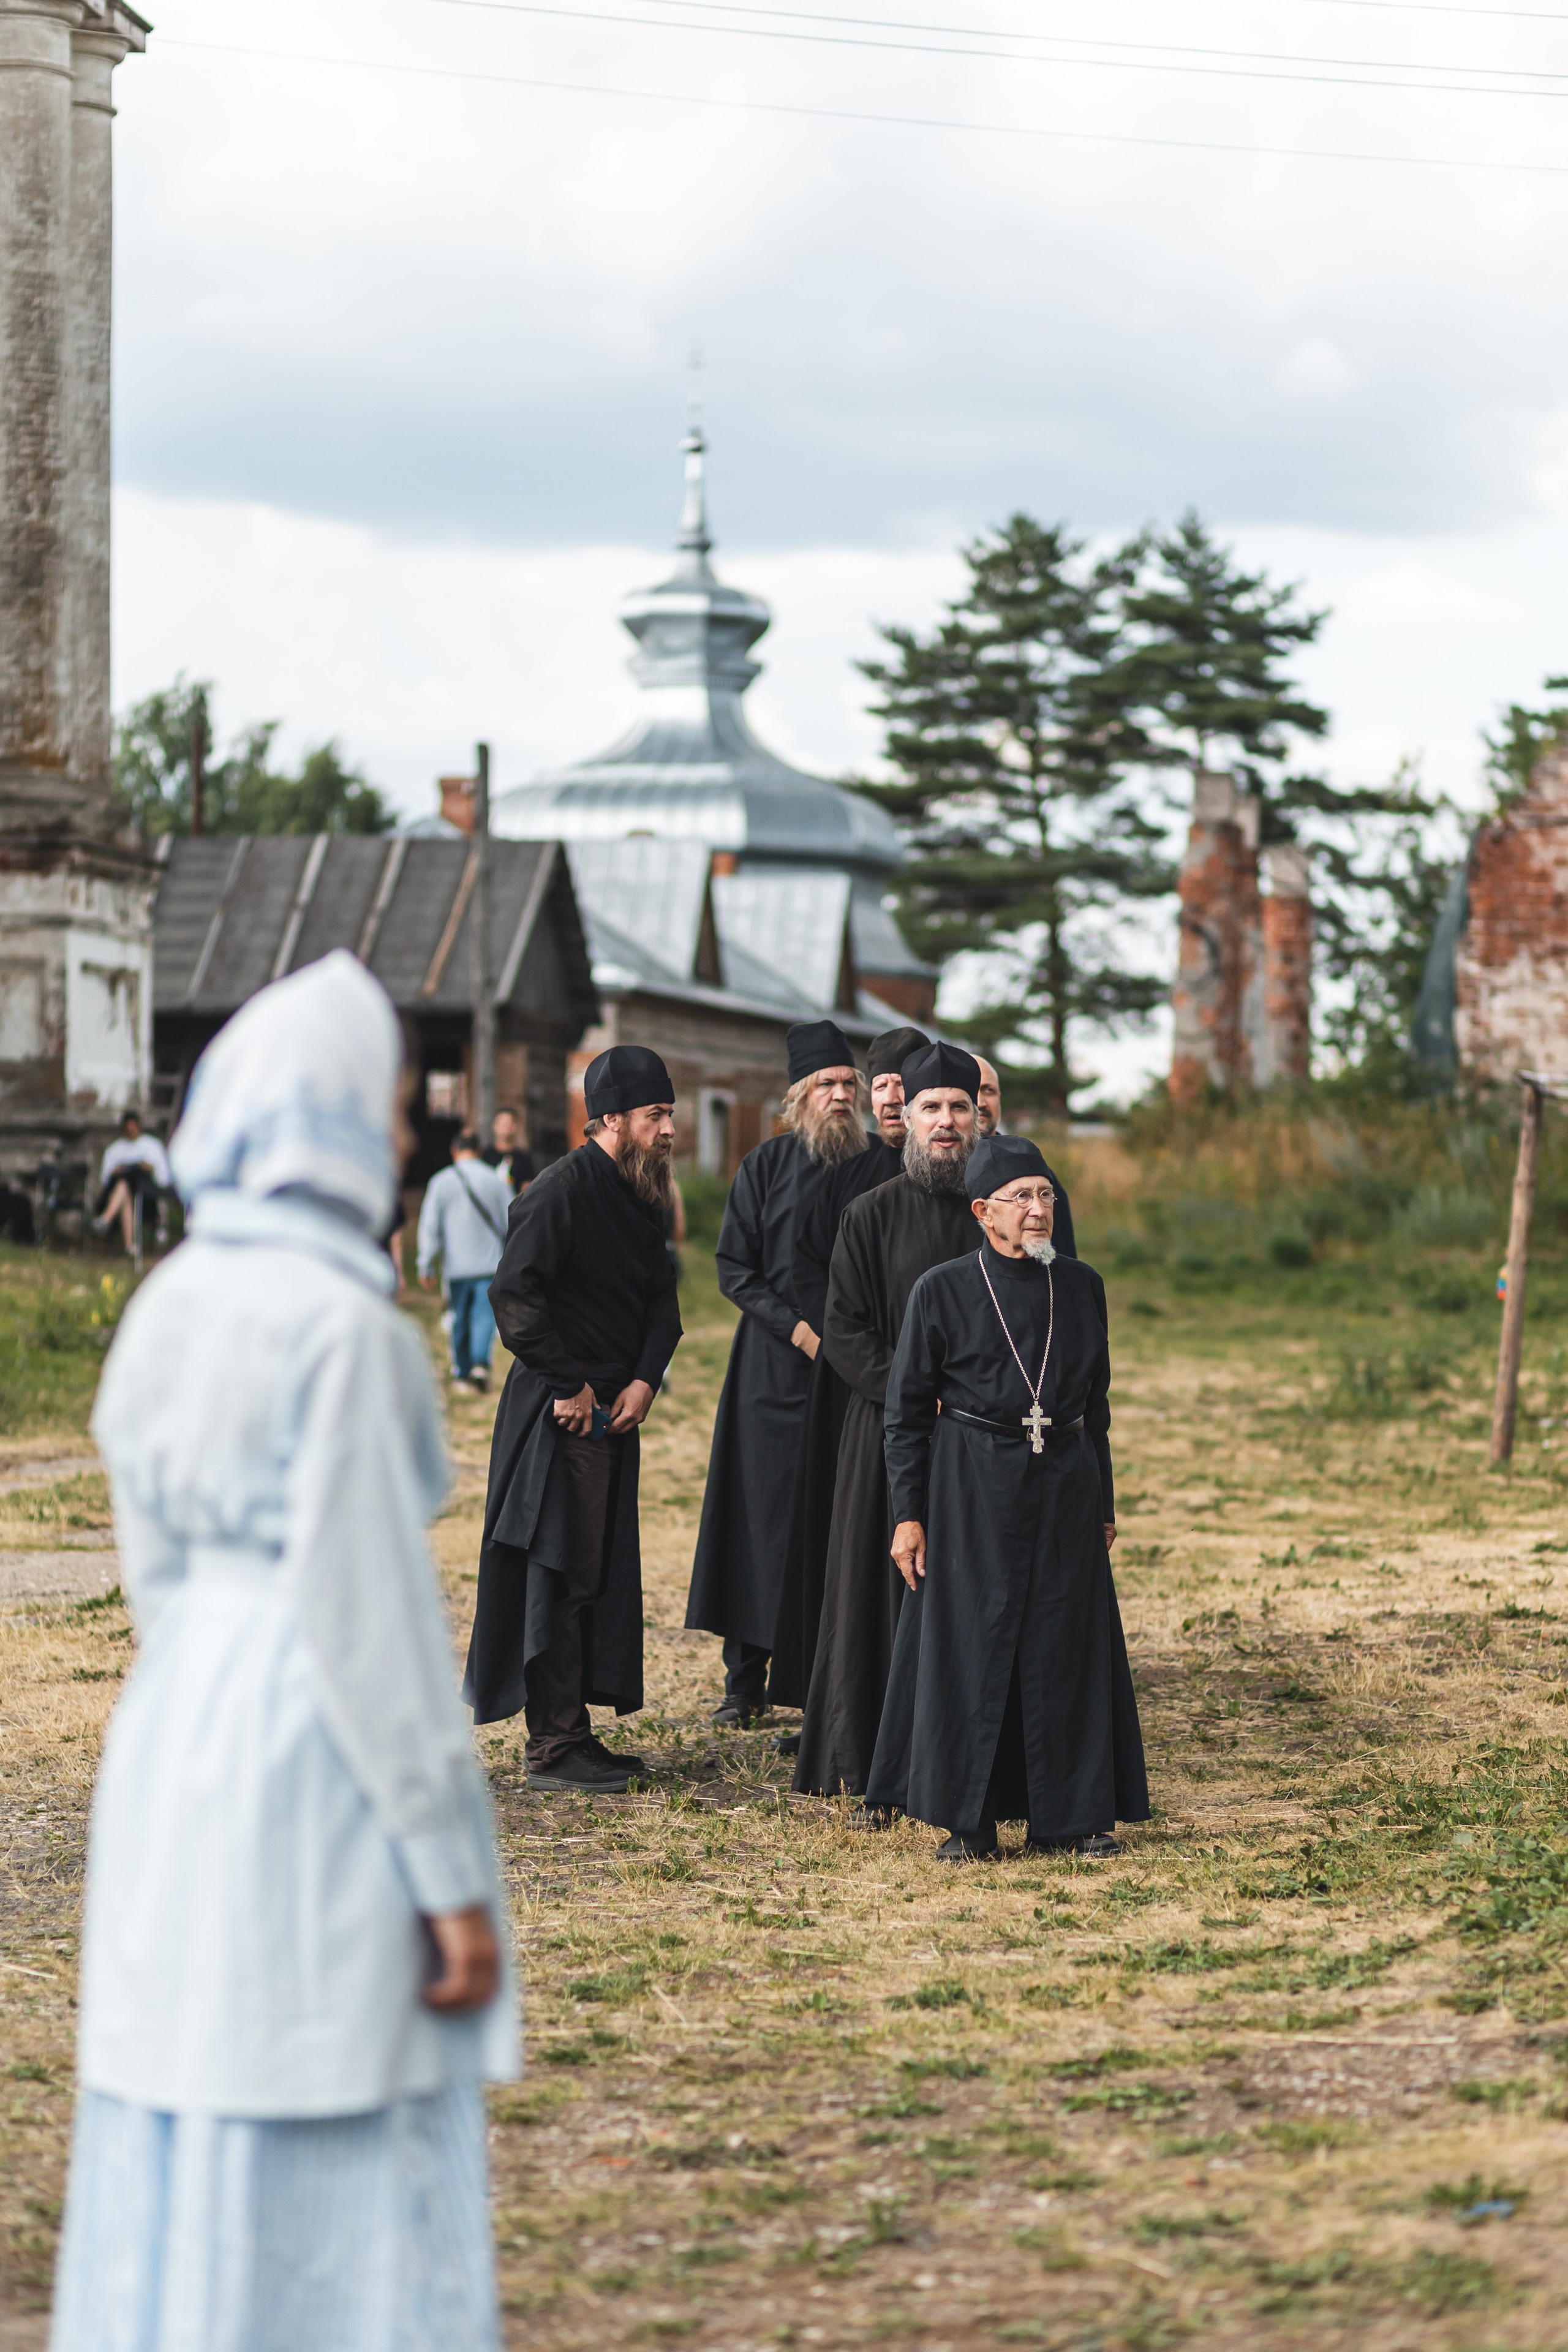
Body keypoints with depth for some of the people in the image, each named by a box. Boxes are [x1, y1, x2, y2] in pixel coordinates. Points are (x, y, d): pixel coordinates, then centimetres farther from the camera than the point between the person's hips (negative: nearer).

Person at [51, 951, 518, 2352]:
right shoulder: (341, 1321, -16)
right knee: (352, 2190, -1)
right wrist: (450, 1873, -13)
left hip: (172, 1748, 8)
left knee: (183, 2171, 13)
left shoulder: (170, 1306, 8)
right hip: (322, 1759, -8)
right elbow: (368, 1603, -17)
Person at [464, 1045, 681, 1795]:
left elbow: (661, 1301, 17)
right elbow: (513, 1295, -21)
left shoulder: (641, 1196, 11)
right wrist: (569, 1386, -17)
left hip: (613, 1414, 9)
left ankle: (573, 1734, 21)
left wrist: (645, 1380, 0)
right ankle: (554, 1748, 0)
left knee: (604, 1577, 12)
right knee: (561, 1577, -5)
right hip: (559, 1417, -9)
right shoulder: (563, 1190, -16)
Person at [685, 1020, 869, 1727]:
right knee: (762, 1512, 1)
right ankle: (746, 1679, 8)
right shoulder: (766, 1165, 3)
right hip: (774, 1366, 0)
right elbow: (734, 1267, 2)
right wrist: (795, 1328, -10)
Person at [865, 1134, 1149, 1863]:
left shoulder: (1081, 1287, 6)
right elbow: (906, 1411, -1)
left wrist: (1103, 1503, 13)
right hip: (972, 1491, -3)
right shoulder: (942, 1291, -4)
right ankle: (969, 1821, 8)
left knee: (1066, 1642, 5)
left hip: (1064, 1487, 3)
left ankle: (1067, 1815, 15)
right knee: (972, 1644, -1)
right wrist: (908, 1515, -5)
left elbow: (1097, 1401, 14)